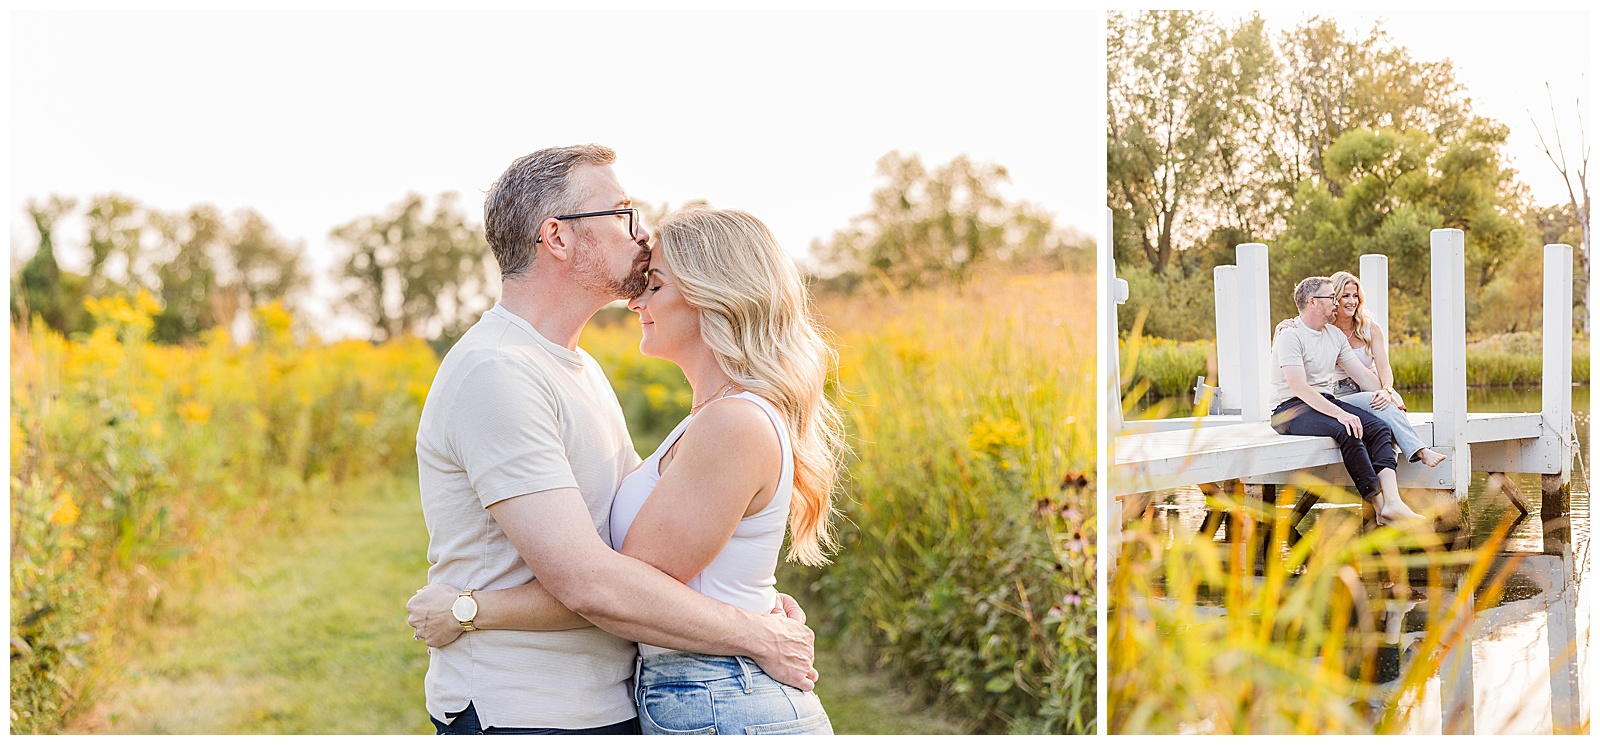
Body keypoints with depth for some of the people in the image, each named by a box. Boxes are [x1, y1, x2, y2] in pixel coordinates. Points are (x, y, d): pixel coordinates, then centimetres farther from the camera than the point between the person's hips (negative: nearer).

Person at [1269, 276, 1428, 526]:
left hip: (1326, 402, 8)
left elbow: (1362, 374, 18)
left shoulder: (1334, 334, 15)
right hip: (1291, 409, -8)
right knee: (1347, 431, -32)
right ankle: (1379, 505, -28)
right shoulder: (1290, 337, -12)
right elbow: (1299, 388, -22)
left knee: (1379, 428, -17)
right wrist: (1339, 414, -30)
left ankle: (1392, 502, -31)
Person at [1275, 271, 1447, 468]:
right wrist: (1282, 329, -20)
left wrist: (1386, 390, -27)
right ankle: (1420, 450, -46)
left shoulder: (1370, 328, 6)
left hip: (1372, 388, 2)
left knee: (1385, 402, -35)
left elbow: (1383, 367, -5)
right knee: (1373, 401, -35)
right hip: (1341, 397, -2)